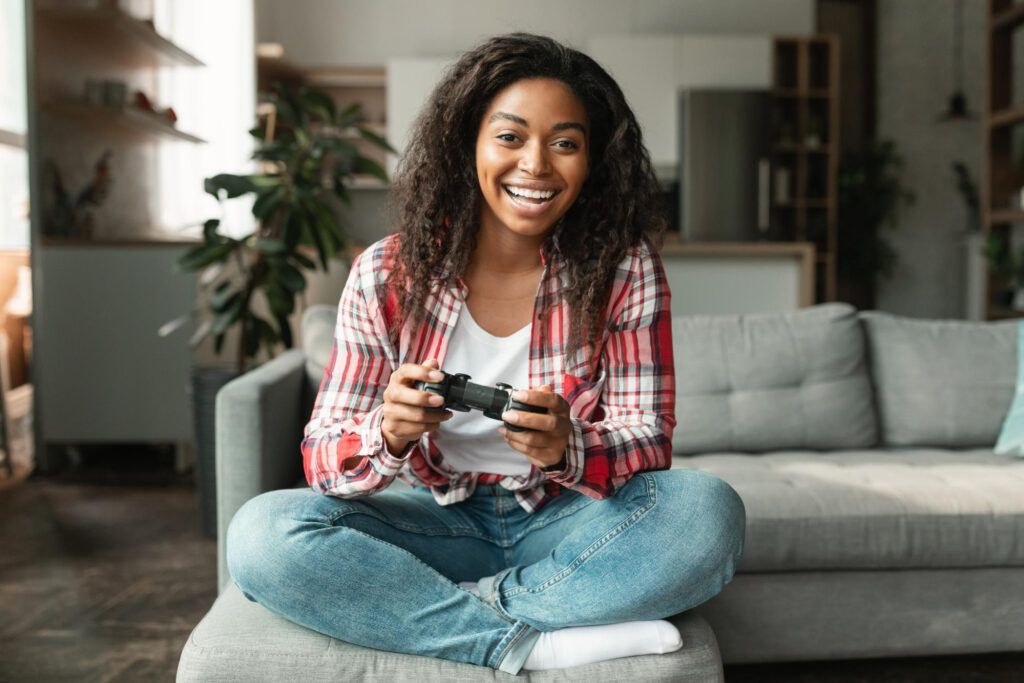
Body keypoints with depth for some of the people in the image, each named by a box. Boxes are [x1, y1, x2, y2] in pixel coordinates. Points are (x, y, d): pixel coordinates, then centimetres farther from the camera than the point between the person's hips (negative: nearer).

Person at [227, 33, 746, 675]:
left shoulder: (625, 271, -6)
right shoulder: (387, 275, -6)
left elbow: (648, 441, -8)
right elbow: (323, 456, -8)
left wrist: (568, 448, -32)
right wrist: (388, 433, -32)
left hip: (566, 524, 0)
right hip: (440, 521, 1)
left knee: (709, 511, -28)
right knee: (260, 531, -24)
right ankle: (531, 642, -22)